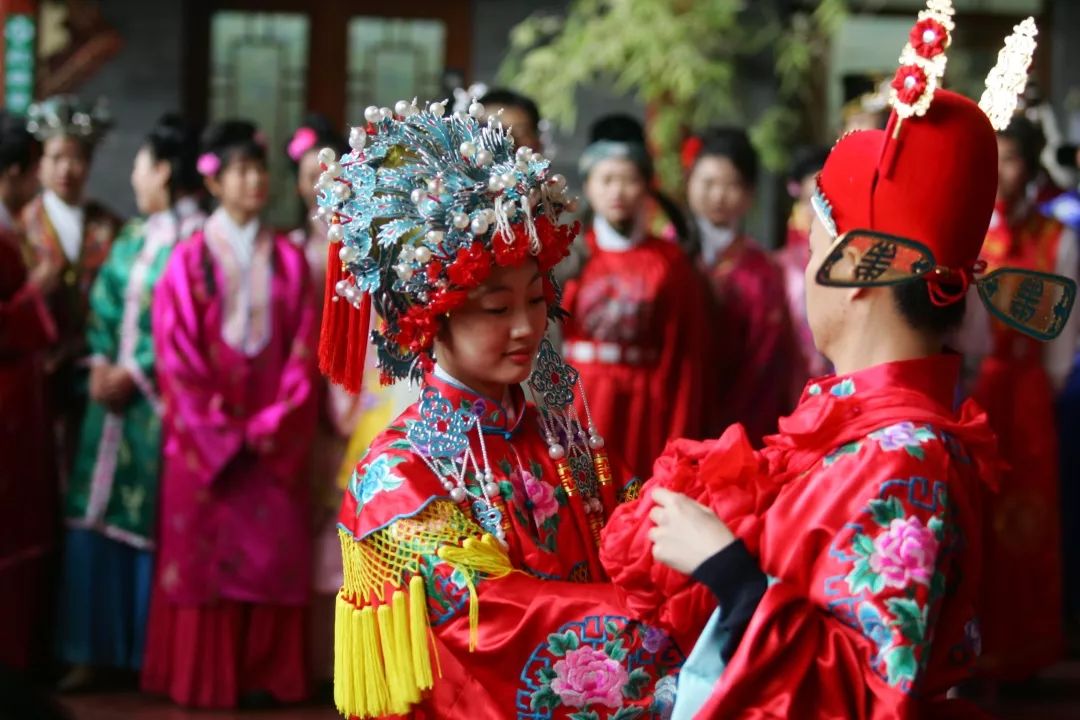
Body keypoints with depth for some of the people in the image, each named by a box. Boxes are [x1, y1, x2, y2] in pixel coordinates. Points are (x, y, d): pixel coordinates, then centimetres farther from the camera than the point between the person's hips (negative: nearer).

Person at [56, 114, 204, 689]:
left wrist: (135, 373, -13)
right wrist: (101, 363, -3)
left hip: (160, 398, -6)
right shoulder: (133, 236, 15)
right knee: (97, 515, 3)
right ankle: (94, 648, 7)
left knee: (153, 520, -1)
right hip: (114, 389, 6)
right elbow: (103, 305, 12)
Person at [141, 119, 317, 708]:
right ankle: (203, 677, 6)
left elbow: (303, 350, 3)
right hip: (205, 439, -2)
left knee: (272, 553, 1)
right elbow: (176, 354, -5)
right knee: (203, 552, -1)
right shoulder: (190, 260, -1)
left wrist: (276, 422, -8)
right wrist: (219, 432, -9)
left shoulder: (289, 261, 7)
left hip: (274, 439, 2)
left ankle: (265, 674, 8)